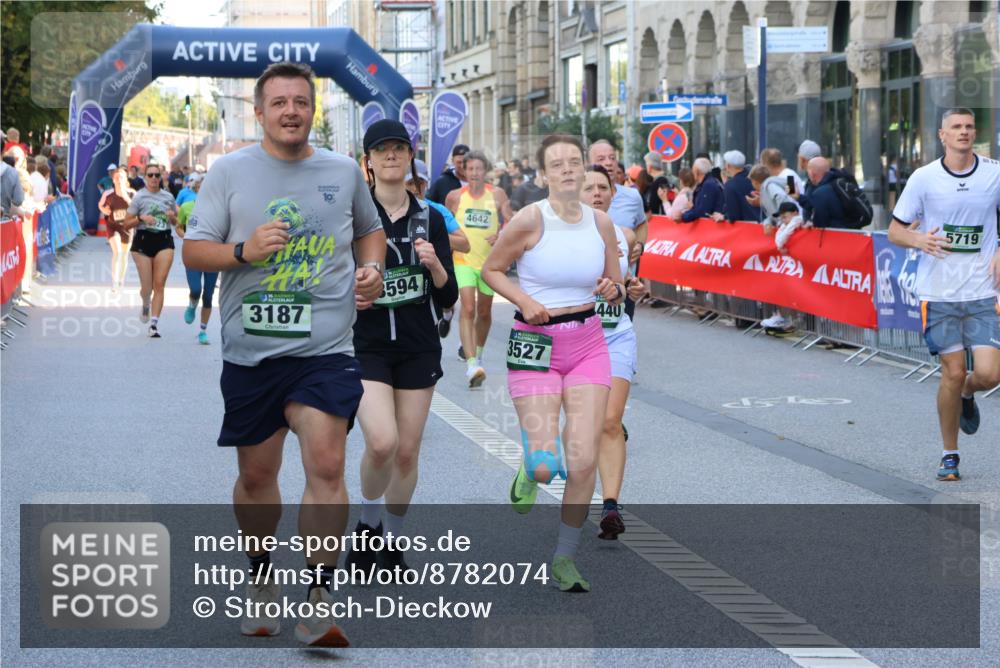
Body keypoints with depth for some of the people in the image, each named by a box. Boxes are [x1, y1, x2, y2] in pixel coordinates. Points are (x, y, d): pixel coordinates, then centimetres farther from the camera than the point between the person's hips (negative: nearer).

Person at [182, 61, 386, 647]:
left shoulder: (344, 172, 9)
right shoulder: (229, 172, 3)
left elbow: (371, 230, 26)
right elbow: (193, 250, 2)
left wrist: (371, 268, 5)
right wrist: (244, 251, -16)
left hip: (326, 350, 0)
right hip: (251, 351, 0)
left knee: (326, 465, -15)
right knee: (257, 475, 10)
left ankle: (320, 602, -12)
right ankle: (261, 577, 33)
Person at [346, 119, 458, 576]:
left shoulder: (430, 218, 5)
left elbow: (448, 297, 5)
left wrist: (435, 265, -14)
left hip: (418, 347, 3)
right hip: (365, 345, -3)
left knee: (407, 451, 5)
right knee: (382, 442, -20)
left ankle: (391, 543, 23)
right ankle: (368, 523, 7)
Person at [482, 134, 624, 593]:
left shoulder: (601, 222, 1)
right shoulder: (530, 220, -11)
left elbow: (616, 285, 12)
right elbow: (491, 269, 0)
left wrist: (613, 290, -11)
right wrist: (524, 301, -15)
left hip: (588, 344, 3)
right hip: (536, 343, -3)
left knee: (583, 460, -5)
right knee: (546, 466, -10)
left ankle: (565, 557, 13)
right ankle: (530, 470, 30)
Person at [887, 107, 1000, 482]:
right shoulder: (924, 178, -1)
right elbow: (895, 230, 5)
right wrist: (919, 240, -17)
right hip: (938, 293, -1)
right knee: (953, 373, -3)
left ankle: (967, 396, 28)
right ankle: (950, 454, 16)